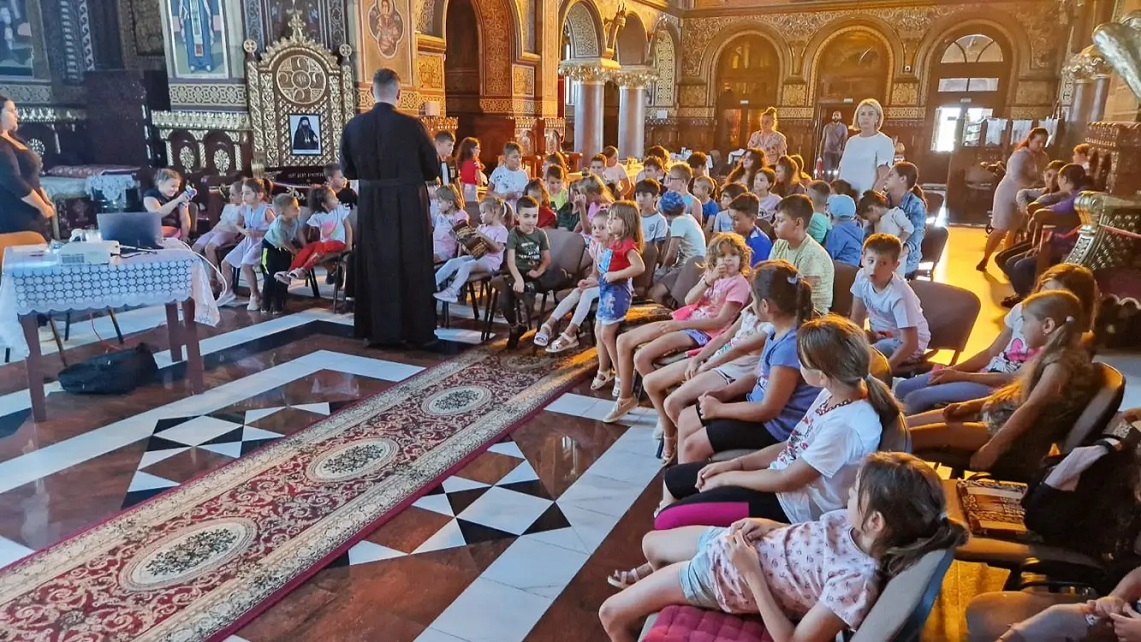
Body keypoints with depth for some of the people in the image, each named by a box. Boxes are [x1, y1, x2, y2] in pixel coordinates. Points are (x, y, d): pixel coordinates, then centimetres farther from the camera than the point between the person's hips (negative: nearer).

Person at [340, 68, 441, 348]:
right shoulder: (411, 125, -14)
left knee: (376, 267, 12)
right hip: (409, 205, -3)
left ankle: (379, 330, 19)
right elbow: (433, 169, -6)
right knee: (413, 266, 8)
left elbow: (347, 169, 6)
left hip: (371, 206, 3)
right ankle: (418, 331, 13)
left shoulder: (354, 126, -4)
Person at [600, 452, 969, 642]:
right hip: (730, 543, 7)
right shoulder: (854, 523, -13)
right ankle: (649, 581, 61)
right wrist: (770, 526, -9)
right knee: (651, 543, 30)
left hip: (723, 579, -7)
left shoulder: (856, 581, -36)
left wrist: (751, 571, -30)